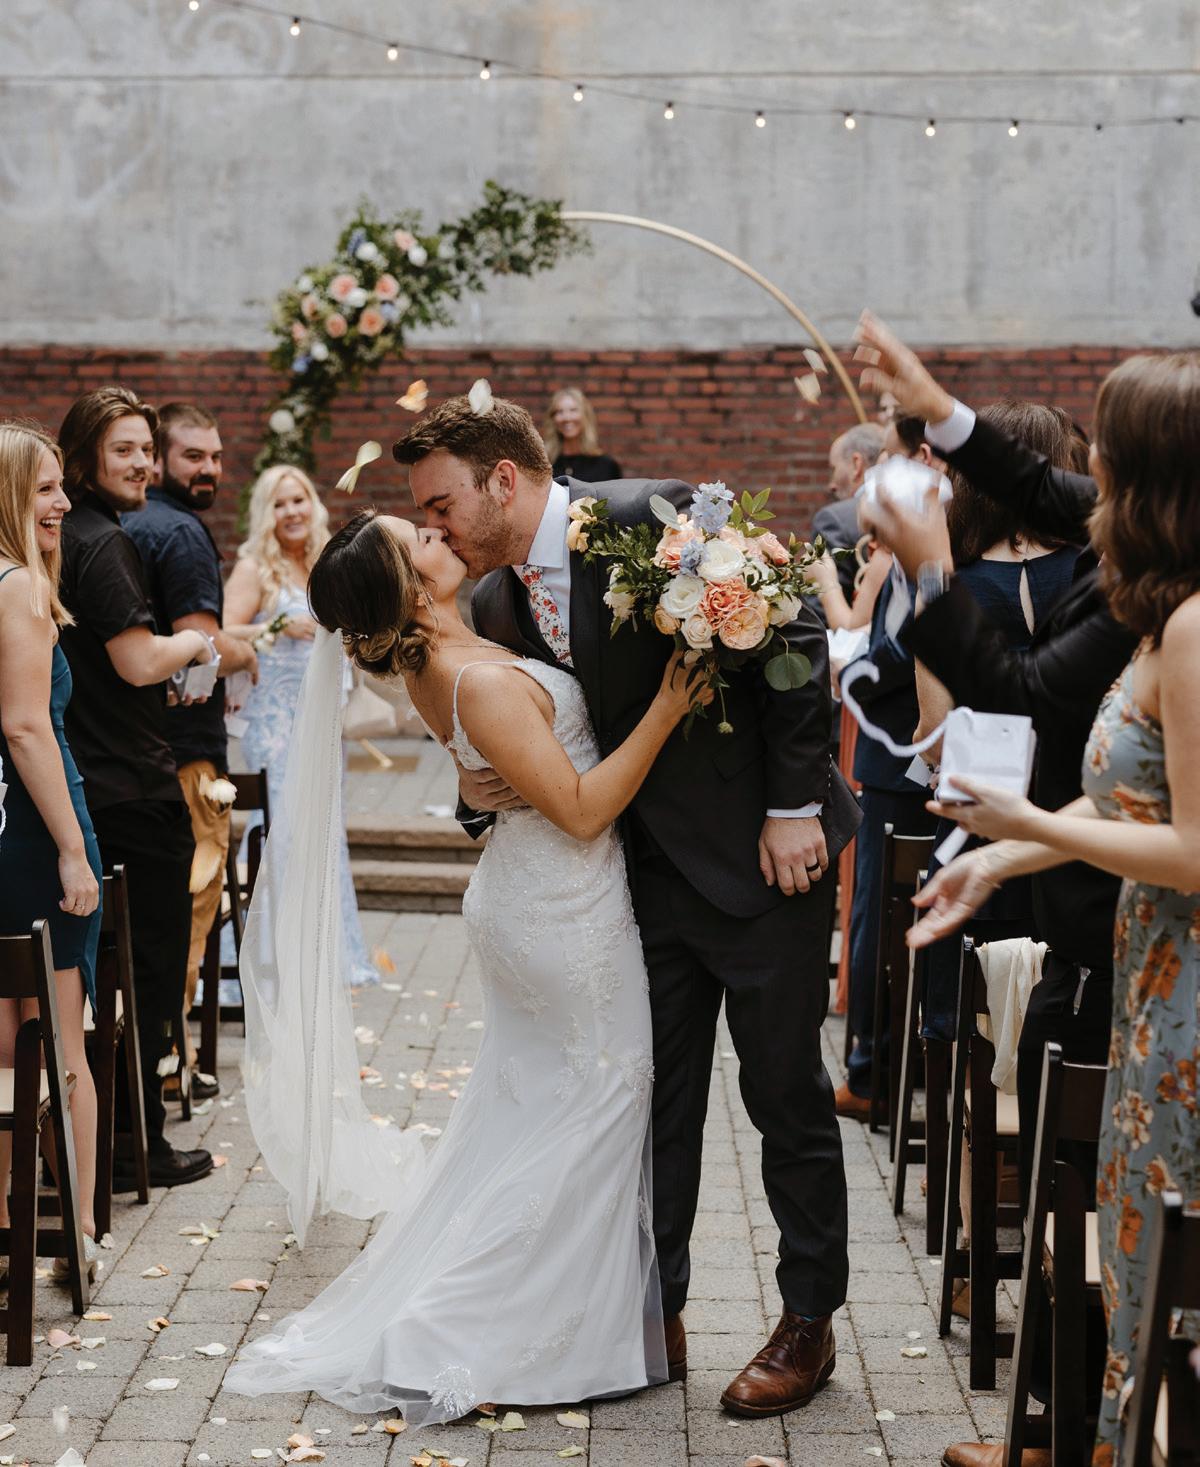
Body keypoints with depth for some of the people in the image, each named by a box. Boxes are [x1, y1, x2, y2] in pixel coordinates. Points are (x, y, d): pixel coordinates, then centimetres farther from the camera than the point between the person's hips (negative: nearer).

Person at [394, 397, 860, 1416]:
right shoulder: (497, 606, 3)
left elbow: (792, 637, -16)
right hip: (649, 868, 6)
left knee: (787, 1092, 4)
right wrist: (479, 793, -10)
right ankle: (656, 1315, 25)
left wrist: (793, 806, -16)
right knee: (653, 1100, 10)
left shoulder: (657, 520, -18)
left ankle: (809, 1321, 20)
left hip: (766, 852, -6)